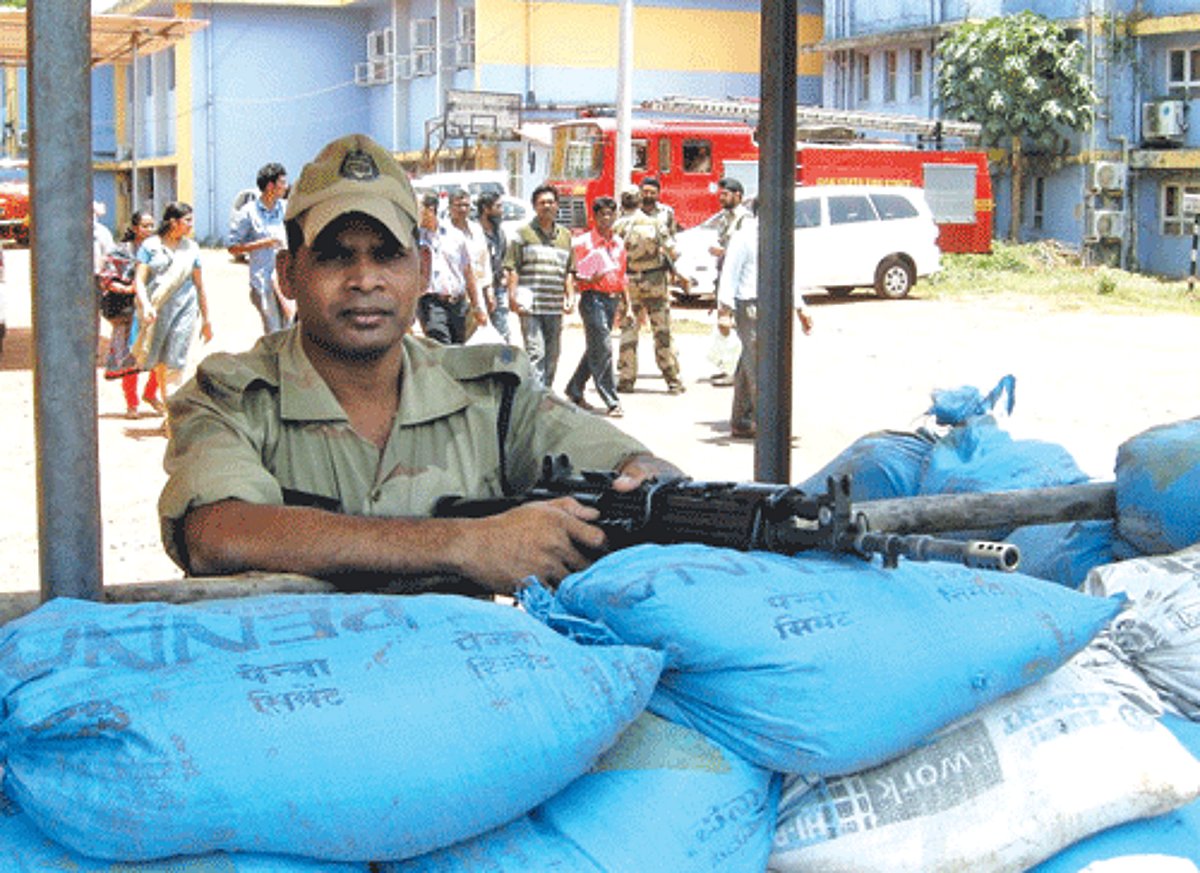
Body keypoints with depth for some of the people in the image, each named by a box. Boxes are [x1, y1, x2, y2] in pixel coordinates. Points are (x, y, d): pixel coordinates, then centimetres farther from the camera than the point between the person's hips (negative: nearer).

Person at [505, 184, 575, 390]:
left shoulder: (565, 236, 17)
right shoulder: (523, 234, 3)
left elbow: (569, 271, 19)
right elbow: (512, 268, -1)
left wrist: (570, 296, 8)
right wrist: (513, 296, -9)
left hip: (555, 308, 5)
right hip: (530, 306, -5)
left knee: (552, 356, 10)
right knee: (536, 353, -12)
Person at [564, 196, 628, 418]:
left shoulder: (619, 243, 14)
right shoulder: (583, 242, -4)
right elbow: (573, 274, -5)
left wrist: (628, 306, 18)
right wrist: (589, 280, -24)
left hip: (612, 300, 7)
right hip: (593, 298, -7)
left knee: (595, 349, 13)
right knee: (603, 349, -11)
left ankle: (574, 391, 27)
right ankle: (611, 402, -11)